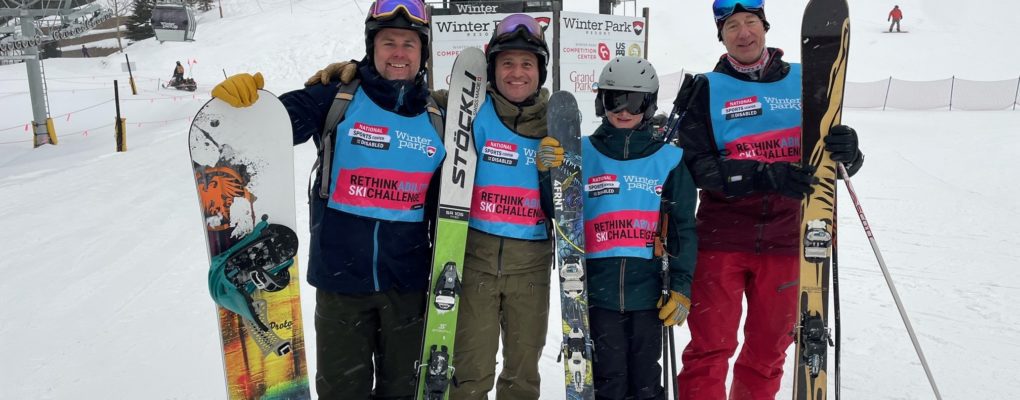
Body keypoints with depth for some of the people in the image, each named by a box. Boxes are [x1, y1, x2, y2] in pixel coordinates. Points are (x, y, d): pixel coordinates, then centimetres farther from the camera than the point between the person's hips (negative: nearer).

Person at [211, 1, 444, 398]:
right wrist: (240, 99, -34)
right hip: (340, 278, -2)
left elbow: (445, 206, 10)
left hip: (408, 283, 3)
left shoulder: (436, 118, 3)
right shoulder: (337, 99, -6)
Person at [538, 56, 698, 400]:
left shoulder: (669, 160, 5)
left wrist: (681, 287, 1)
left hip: (649, 290, 1)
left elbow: (682, 229, 6)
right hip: (598, 290, 0)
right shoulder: (582, 153, 4)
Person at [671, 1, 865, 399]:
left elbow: (839, 160, 7)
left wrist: (847, 150, -18)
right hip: (721, 238, -2)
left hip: (786, 240, 2)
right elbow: (697, 165, -11)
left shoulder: (804, 81, 7)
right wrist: (765, 176, -25)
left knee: (769, 350, 14)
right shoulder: (705, 89, 1)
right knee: (710, 349, 1)